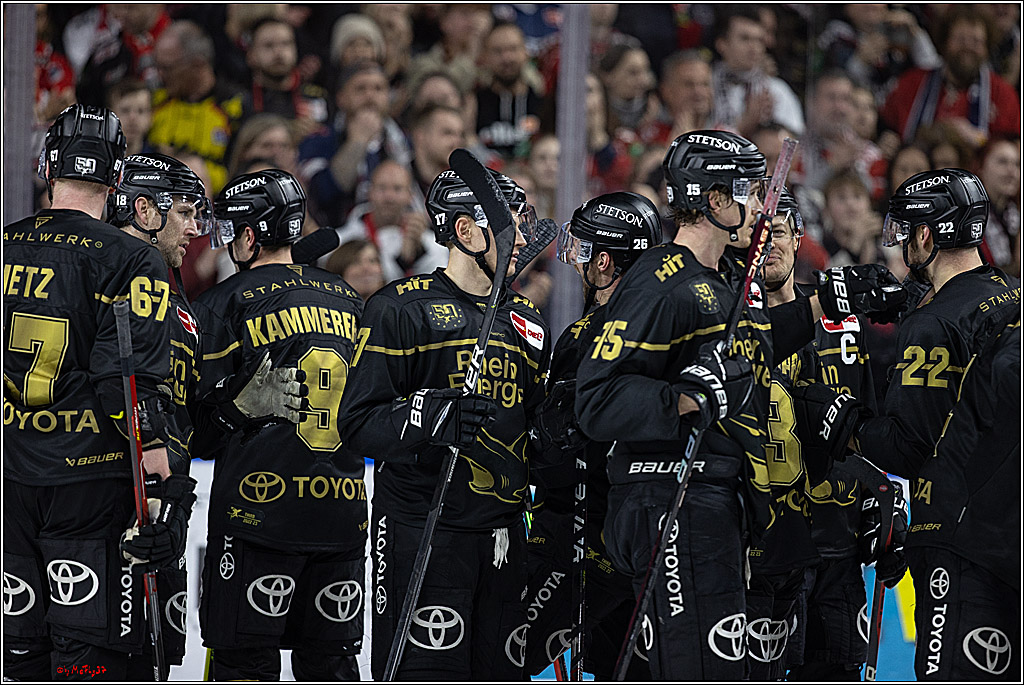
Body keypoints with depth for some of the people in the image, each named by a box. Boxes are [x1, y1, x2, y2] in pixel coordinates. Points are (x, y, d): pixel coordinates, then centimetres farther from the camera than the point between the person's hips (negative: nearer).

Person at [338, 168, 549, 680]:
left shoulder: (527, 324, 19)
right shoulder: (402, 308, -3)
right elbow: (359, 421, -11)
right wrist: (432, 417, -27)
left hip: (504, 538, 7)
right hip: (421, 535, -7)